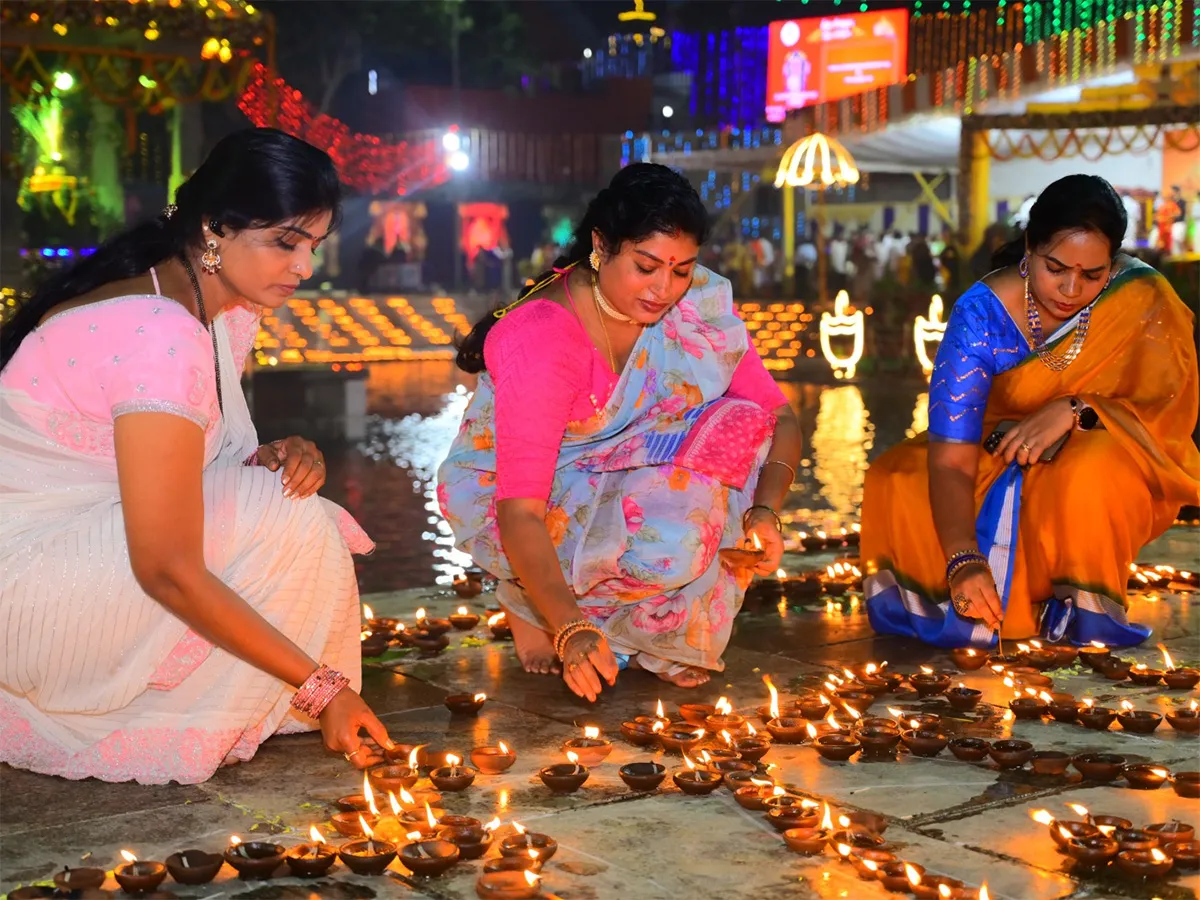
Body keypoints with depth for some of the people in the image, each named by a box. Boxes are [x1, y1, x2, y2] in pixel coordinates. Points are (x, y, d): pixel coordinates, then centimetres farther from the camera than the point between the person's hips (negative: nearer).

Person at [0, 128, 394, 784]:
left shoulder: (227, 309, 3)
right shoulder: (161, 336, -27)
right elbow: (168, 571, -28)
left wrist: (276, 458, -11)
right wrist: (320, 685, -24)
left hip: (80, 546, 10)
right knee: (283, 527, -21)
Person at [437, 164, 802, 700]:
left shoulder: (698, 305, -12)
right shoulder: (538, 339, -29)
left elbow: (779, 417, -9)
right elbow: (521, 512, -33)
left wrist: (765, 509, -28)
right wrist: (569, 628, -46)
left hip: (625, 478, 6)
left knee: (740, 424, -18)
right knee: (668, 540, -33)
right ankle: (531, 606, -3)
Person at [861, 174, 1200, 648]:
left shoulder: (1143, 300, -17)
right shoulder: (982, 314, -21)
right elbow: (951, 456, -28)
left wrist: (1074, 411, -36)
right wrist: (963, 559, -43)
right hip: (999, 462, 1)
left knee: (1096, 469, -37)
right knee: (900, 485, -25)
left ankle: (1088, 604, -11)